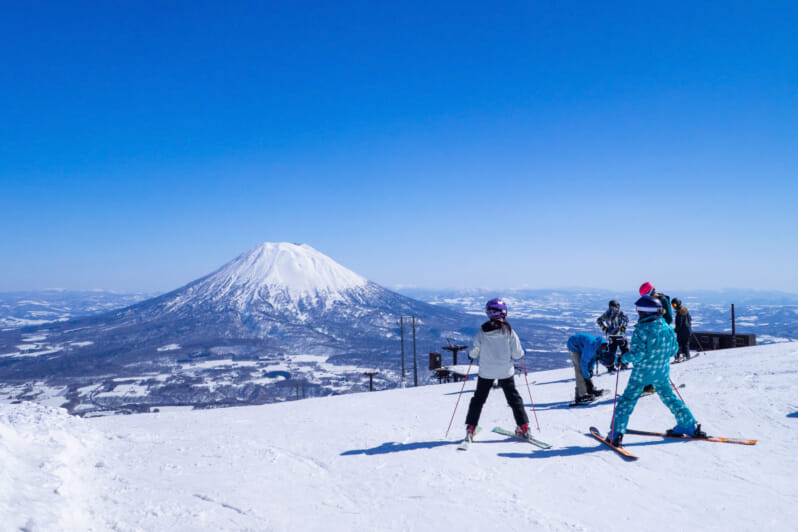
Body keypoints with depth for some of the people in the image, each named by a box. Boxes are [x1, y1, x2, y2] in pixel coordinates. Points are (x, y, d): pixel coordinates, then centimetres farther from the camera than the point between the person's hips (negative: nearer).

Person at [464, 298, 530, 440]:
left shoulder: (481, 332, -10)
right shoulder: (509, 331, -12)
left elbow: (474, 353, -5)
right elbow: (517, 354, -9)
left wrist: (471, 354, 17)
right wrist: (521, 353, 13)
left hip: (486, 372, 1)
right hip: (506, 371, 0)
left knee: (478, 398, 14)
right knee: (514, 398, 17)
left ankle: (470, 428, 11)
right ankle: (523, 426, 19)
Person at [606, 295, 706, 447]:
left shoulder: (641, 329, -18)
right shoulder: (668, 328, 0)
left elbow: (638, 353, -21)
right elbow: (674, 349, 9)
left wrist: (623, 358, -6)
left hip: (642, 372, -5)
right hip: (662, 372, 5)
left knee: (628, 399, 1)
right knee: (669, 397, 23)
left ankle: (616, 433, 0)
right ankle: (689, 425, 30)